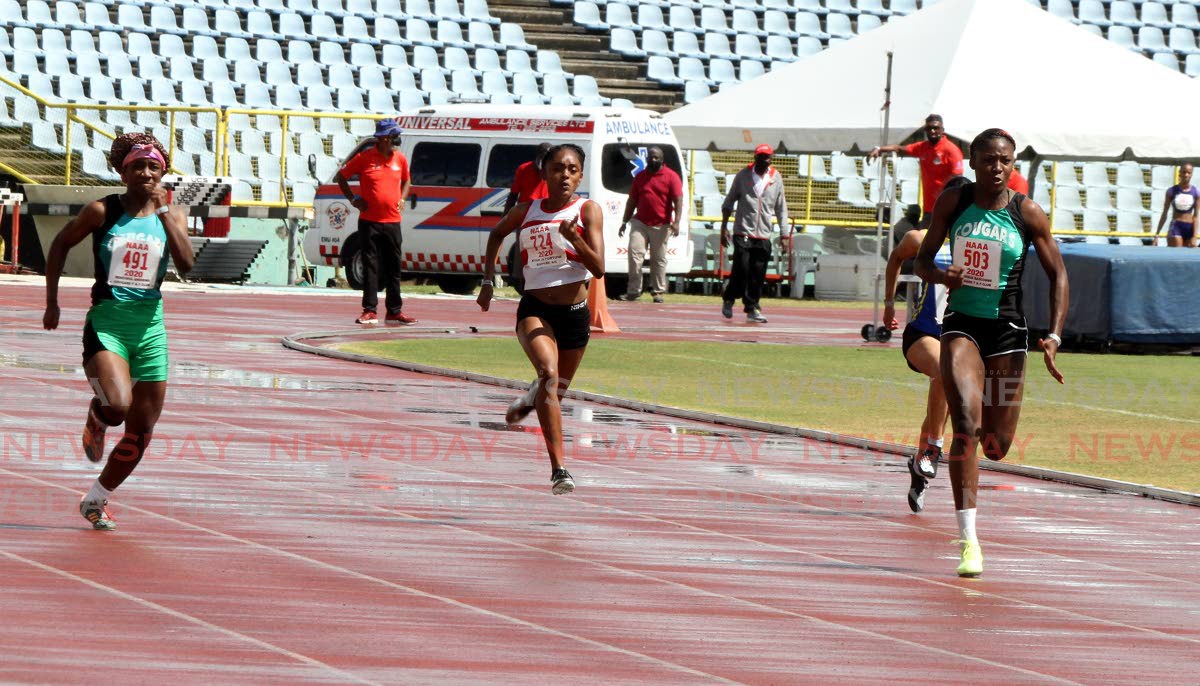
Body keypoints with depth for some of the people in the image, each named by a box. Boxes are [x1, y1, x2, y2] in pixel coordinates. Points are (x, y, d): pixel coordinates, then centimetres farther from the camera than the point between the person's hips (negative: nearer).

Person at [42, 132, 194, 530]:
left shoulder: (170, 216, 4)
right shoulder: (102, 212, -3)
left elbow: (186, 264, -12)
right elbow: (61, 244, 11)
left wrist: (163, 212, -15)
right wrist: (52, 300, 8)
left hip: (150, 326, 4)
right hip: (106, 322, -4)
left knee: (141, 433, 6)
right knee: (117, 406, -28)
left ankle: (97, 500, 25)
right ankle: (95, 418, 10)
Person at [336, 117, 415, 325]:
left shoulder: (400, 158, 7)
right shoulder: (365, 158, -5)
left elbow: (406, 180, 25)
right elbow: (341, 177, 5)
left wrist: (402, 199, 8)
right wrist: (353, 199, -2)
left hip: (392, 221, 4)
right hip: (369, 221, -4)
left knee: (394, 267, 7)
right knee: (370, 267, -2)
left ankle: (394, 312, 13)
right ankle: (370, 310, 2)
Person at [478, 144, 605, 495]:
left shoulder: (588, 211, -4)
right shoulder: (527, 211, 4)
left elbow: (598, 268, -14)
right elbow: (497, 233, 27)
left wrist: (574, 238, -30)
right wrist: (488, 280, 22)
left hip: (574, 313, 1)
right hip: (534, 310, -1)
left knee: (556, 390, 16)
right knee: (549, 374, -28)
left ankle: (529, 400, 56)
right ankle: (559, 470, -34)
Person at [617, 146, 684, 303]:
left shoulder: (671, 177, -1)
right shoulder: (640, 177, 12)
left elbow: (678, 201, -8)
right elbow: (632, 201, 17)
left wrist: (676, 222, -19)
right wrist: (625, 222, 15)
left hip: (661, 225, -3)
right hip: (640, 223, 3)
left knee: (659, 259, 4)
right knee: (634, 254, -8)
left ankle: (657, 291, 12)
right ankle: (633, 291, -5)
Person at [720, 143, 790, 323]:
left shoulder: (776, 178, 7)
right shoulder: (743, 176, 2)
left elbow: (781, 208, 12)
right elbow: (729, 202, 8)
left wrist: (784, 234, 7)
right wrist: (724, 228, 3)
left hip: (764, 235, 2)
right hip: (743, 232, -2)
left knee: (758, 275, 1)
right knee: (741, 270, -9)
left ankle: (752, 309, 8)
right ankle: (728, 300, 11)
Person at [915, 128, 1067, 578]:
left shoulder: (1027, 214, -3)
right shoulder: (952, 203, -1)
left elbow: (1058, 275, 3)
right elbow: (923, 258, 9)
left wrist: (1054, 337, -8)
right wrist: (940, 275, -15)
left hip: (1007, 330, 1)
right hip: (961, 325, -1)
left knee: (997, 446, 4)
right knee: (967, 428, -20)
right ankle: (969, 541, -20)